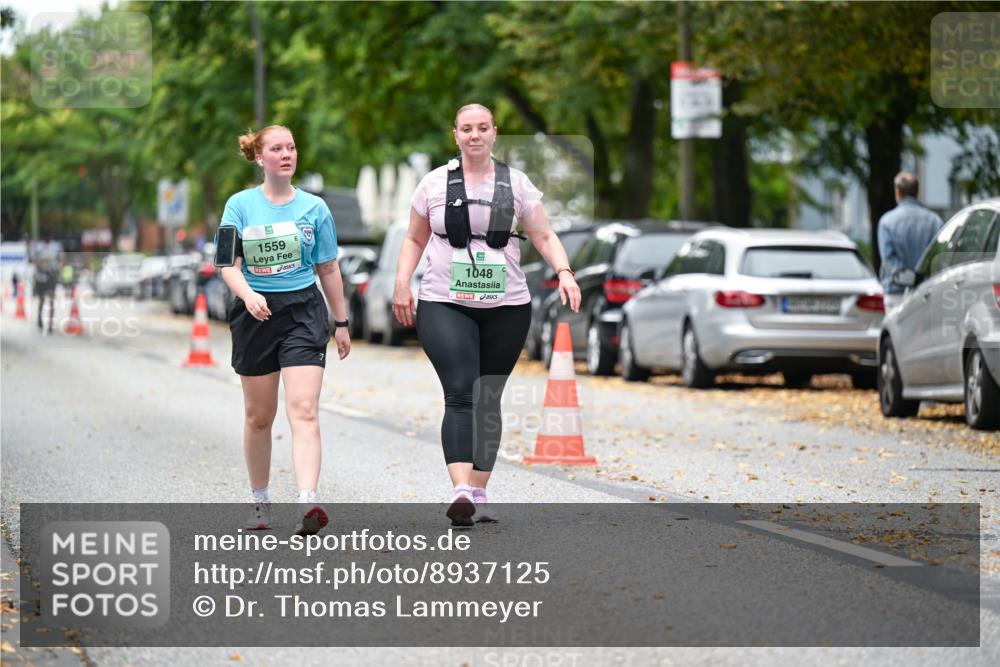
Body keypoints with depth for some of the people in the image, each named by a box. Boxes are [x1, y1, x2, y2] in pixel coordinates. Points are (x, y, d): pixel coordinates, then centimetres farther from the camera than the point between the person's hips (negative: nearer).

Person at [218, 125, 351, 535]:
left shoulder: (314, 208, 5)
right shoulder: (240, 205, 2)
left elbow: (328, 270, 12)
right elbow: (229, 263, -5)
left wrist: (341, 323, 14)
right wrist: (248, 296, -25)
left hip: (303, 311, -1)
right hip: (255, 315, 1)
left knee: (303, 410, -16)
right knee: (259, 416, 10)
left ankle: (309, 502, -27)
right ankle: (259, 502, 26)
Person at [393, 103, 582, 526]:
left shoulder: (516, 184, 6)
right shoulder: (435, 184, 5)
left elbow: (544, 236, 6)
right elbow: (414, 239, 14)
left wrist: (564, 273, -11)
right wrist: (402, 282, 1)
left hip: (506, 308, 2)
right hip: (445, 305, -2)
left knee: (489, 400, 7)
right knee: (460, 395, -17)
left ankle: (479, 494, 16)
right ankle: (461, 491, -29)